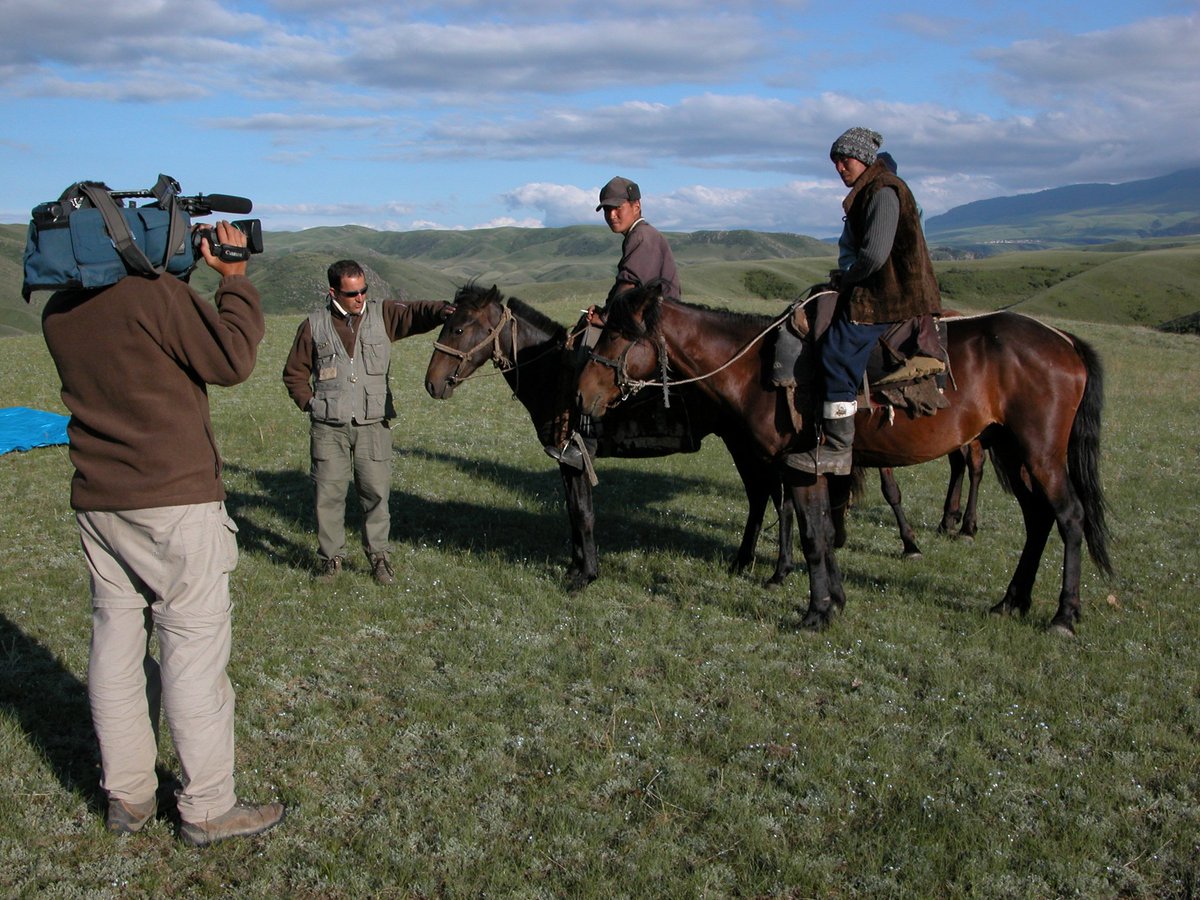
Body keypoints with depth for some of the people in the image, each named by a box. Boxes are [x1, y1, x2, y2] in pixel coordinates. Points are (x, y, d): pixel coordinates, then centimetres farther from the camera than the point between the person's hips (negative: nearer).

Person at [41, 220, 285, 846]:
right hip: (175, 502, -7)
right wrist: (234, 278, -1)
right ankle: (207, 809, 8)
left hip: (96, 505, 7)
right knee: (193, 648, 0)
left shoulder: (59, 312, 8)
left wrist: (198, 277, 12)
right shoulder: (153, 294, -15)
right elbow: (232, 360, -11)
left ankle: (126, 797, 23)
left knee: (117, 644, 13)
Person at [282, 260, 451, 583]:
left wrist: (442, 311, -34)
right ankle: (331, 557, 19)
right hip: (328, 427, 0)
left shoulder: (382, 315, 4)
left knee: (376, 492, 2)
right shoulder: (314, 326, 5)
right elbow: (294, 373, 13)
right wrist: (309, 403, -1)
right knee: (329, 493, 5)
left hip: (373, 424, 0)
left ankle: (378, 555, 16)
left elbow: (414, 314, -14)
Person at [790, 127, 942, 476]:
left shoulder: (883, 191, -13)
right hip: (880, 290, 11)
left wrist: (848, 279, -8)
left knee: (838, 352, -21)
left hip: (888, 295, -11)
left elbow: (875, 254, -22)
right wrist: (845, 276, 6)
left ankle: (837, 447, -21)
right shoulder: (866, 193, 21)